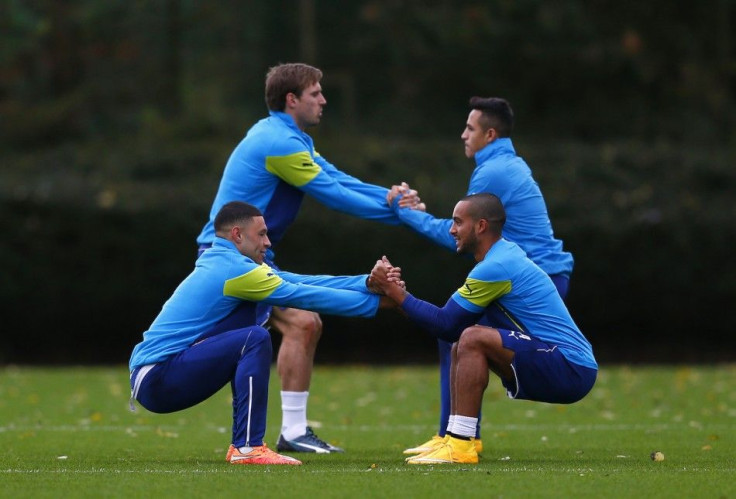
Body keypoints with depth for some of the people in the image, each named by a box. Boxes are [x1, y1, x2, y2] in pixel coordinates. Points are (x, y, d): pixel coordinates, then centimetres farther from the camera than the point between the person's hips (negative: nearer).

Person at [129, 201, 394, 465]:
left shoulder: (221, 263, 15)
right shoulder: (234, 269, -12)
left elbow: (300, 282, 11)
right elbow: (305, 296, -9)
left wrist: (367, 283, 4)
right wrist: (374, 301, -1)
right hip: (157, 379, -10)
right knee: (255, 339, -19)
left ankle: (242, 443, 8)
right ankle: (248, 448, -19)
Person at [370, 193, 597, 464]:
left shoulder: (496, 267, -15)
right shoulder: (505, 254, 15)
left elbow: (445, 325, -13)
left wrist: (395, 292, -5)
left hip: (571, 370, -10)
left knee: (472, 338, -23)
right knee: (462, 345, 15)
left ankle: (461, 444, -23)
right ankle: (455, 440, 7)